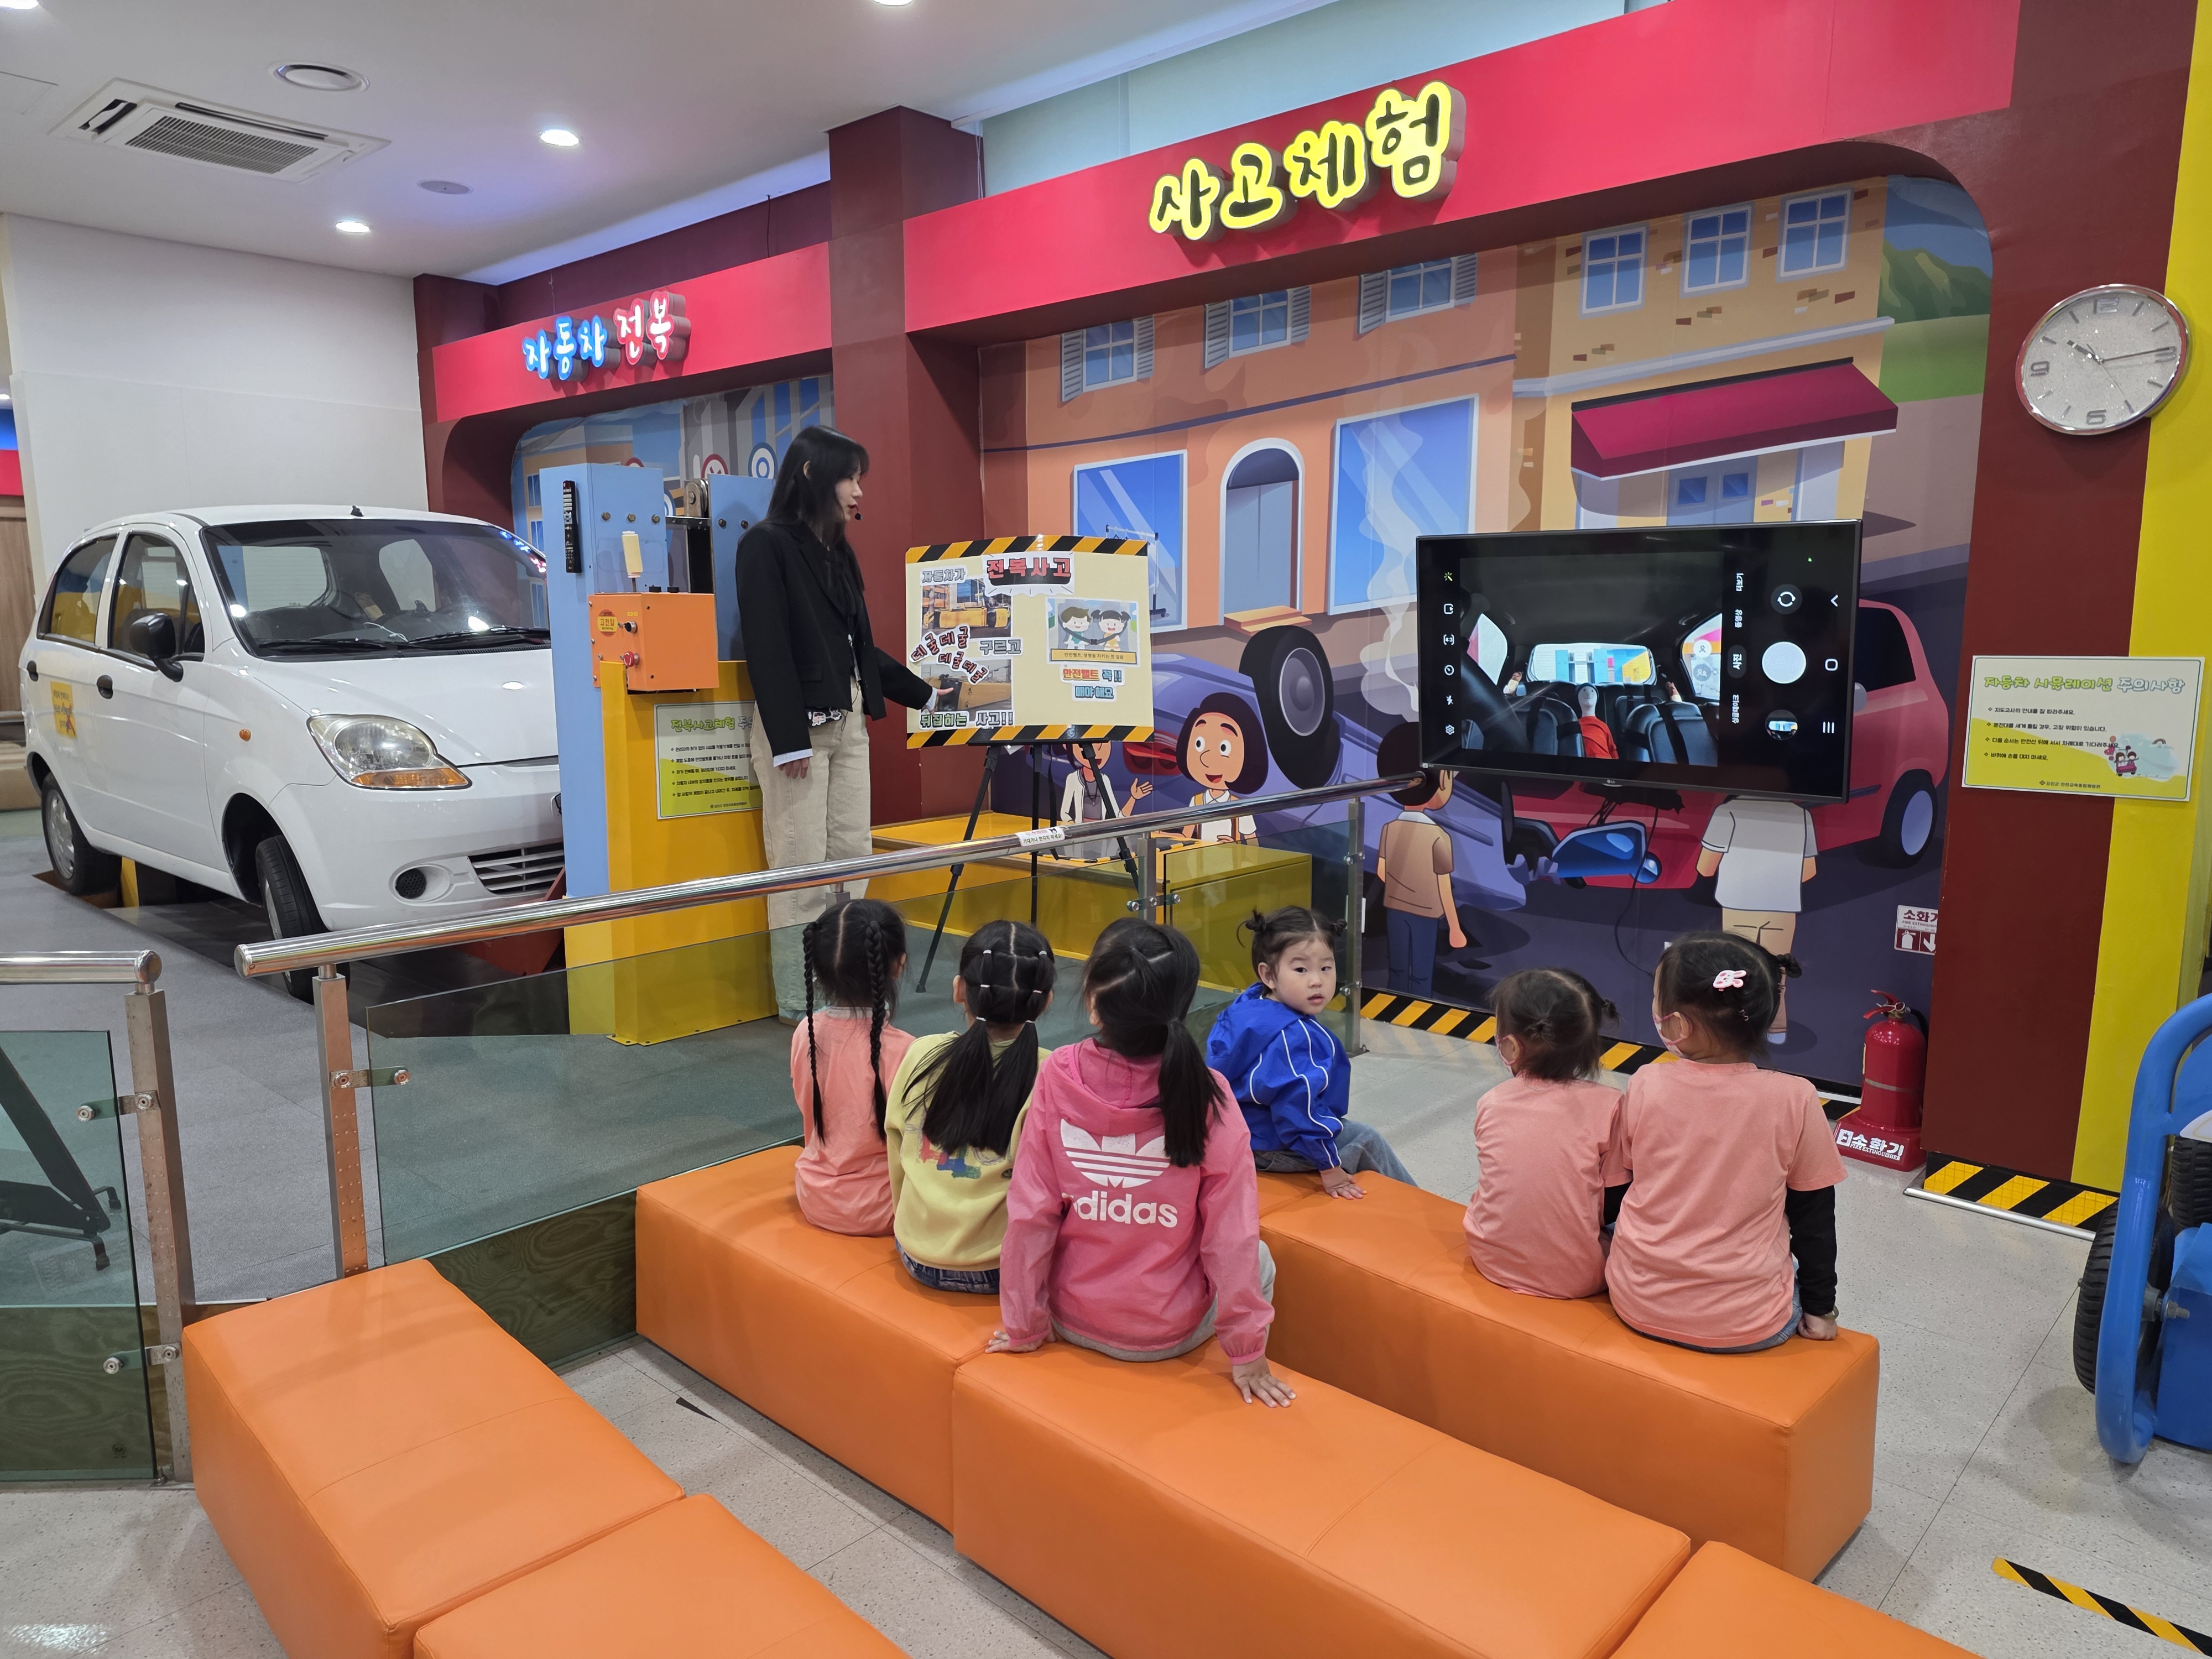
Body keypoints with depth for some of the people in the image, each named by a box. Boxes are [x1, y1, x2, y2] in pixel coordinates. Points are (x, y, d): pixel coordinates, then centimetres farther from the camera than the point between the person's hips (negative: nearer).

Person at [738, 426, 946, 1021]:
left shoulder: (839, 553, 18)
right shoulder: (767, 545, -5)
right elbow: (767, 648, -13)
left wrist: (926, 695, 26)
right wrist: (789, 741, -18)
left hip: (849, 720, 8)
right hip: (797, 723, -8)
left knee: (853, 855, 6)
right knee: (801, 867, -6)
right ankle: (800, 1005, 2)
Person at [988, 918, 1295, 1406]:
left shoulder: (1057, 1079, -21)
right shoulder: (1207, 1096, -24)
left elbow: (1029, 1215, -14)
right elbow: (1232, 1237, -18)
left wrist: (1024, 1326, 1)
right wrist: (1247, 1352, -5)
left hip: (1073, 1322, 2)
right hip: (1174, 1332, -2)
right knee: (1259, 1260, 27)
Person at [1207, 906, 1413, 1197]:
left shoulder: (1247, 1005, -3)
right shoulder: (1293, 1037, -33)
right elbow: (1298, 1105, -33)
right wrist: (1330, 1168, -24)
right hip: (1272, 1149, -9)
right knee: (1366, 1140, 7)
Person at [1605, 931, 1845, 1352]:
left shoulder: (1645, 1087, -11)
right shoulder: (1794, 1100, -15)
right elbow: (1814, 1219, -4)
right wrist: (1820, 1307, 10)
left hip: (1637, 1306, 0)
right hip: (1746, 1325, 0)